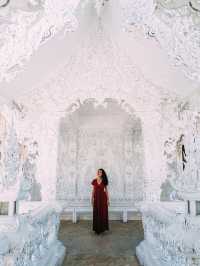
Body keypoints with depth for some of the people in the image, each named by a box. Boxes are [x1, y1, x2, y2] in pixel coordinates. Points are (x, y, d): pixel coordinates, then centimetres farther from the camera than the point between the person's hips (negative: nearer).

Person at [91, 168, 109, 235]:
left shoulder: (104, 181, -2)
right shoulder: (94, 181, 1)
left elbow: (106, 190, 1)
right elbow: (93, 190, 5)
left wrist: (108, 199, -2)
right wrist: (92, 199, 3)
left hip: (103, 198, -1)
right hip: (96, 198, 1)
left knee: (103, 213, 3)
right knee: (96, 213, 5)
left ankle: (103, 228, 15)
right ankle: (97, 228, 15)